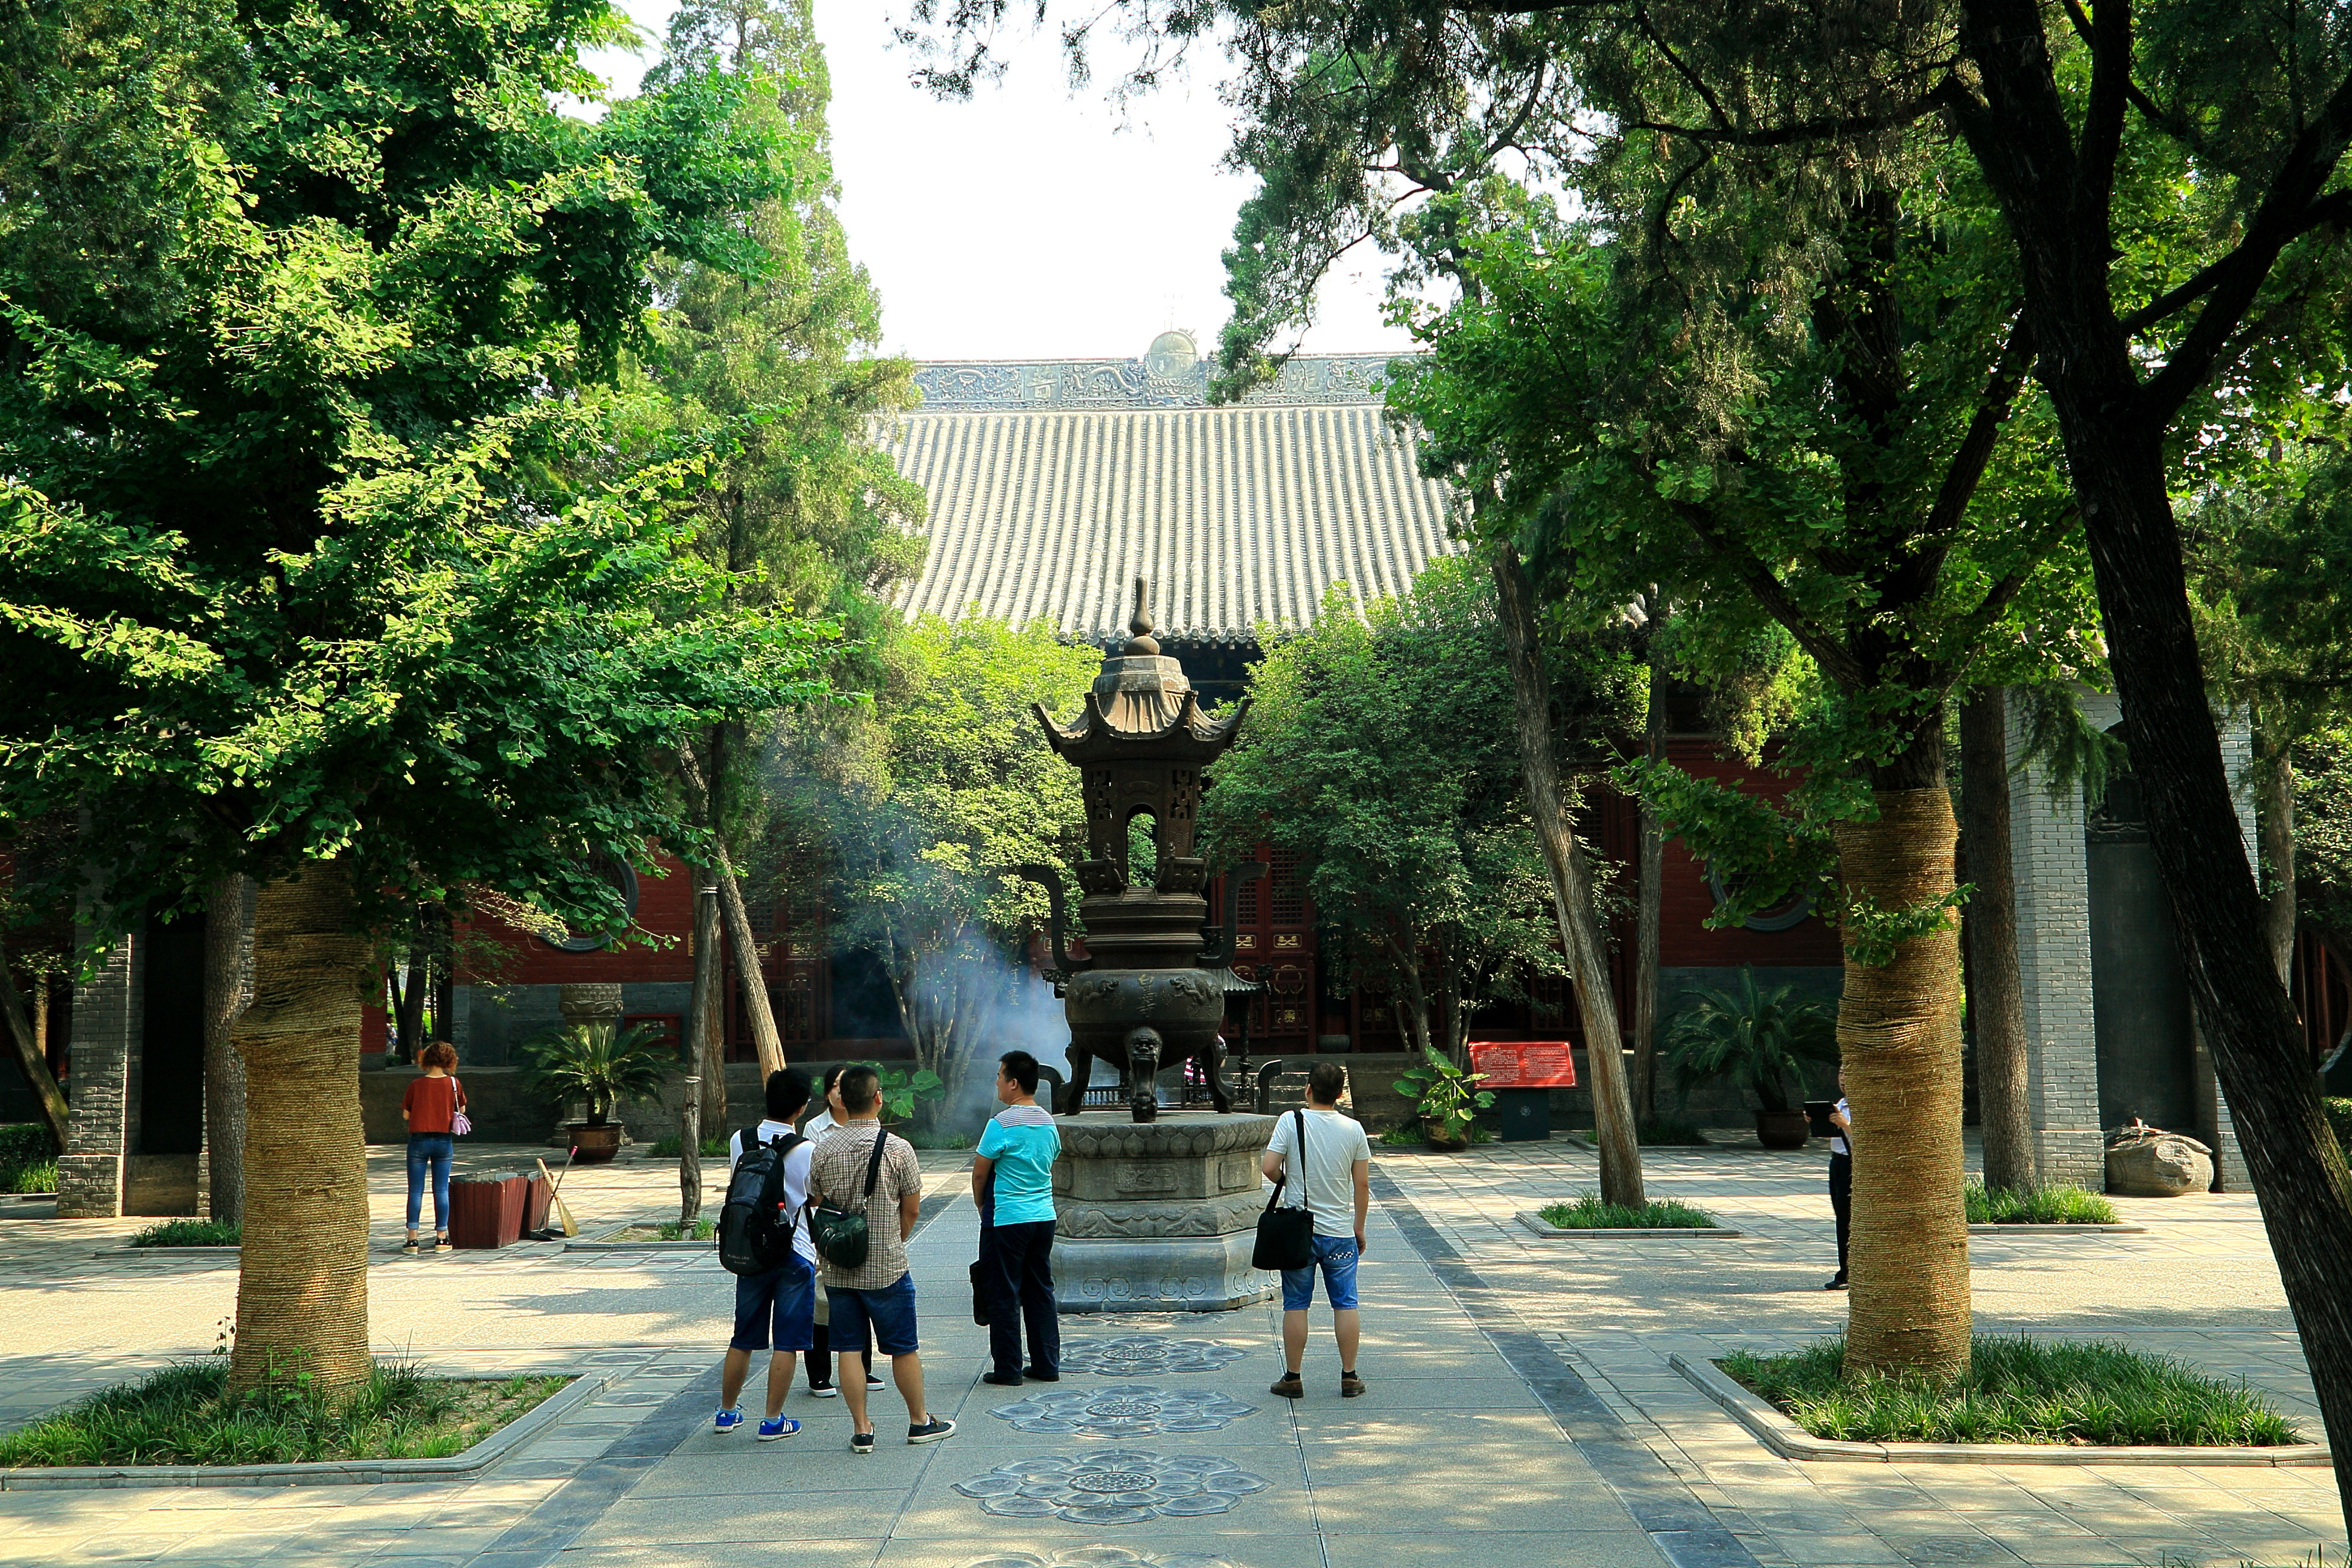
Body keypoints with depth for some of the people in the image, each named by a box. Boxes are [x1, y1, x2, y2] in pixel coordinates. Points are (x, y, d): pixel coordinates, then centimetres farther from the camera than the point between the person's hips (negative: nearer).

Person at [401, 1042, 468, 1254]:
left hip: (419, 1140, -1)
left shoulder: (416, 1085, -6)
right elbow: (461, 1109, 9)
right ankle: (441, 1238, 9)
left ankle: (412, 1239, 0)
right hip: (444, 1140, 1)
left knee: (416, 1191, 4)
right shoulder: (453, 1084, -3)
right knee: (441, 1190, 7)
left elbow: (406, 1114, 0)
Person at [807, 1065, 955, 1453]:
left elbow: (820, 1206, 8)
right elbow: (912, 1209, -4)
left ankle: (861, 1429, 11)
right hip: (886, 1268, -3)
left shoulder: (824, 1149, -2)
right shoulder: (898, 1148, -11)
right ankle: (920, 1421, 21)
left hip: (837, 1270, 3)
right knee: (904, 1348, 10)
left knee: (849, 1348, 9)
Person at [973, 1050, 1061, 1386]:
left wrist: (982, 1206, 9)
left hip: (1007, 1220, -7)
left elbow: (980, 1173, -8)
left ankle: (1008, 1370, 6)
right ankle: (1047, 1366, 16)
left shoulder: (1001, 1124, -15)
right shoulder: (1048, 1122, 6)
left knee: (1003, 1296, 2)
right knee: (1041, 1293, 13)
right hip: (1044, 1217, 7)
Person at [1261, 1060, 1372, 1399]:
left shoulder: (1291, 1121, -9)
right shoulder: (1353, 1129, -3)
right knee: (1345, 1304, 9)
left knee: (1296, 1305, 6)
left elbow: (1268, 1168, -14)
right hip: (1340, 1232, 1)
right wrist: (1359, 1227, 11)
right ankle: (1349, 1377, 12)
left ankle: (1292, 1378, 11)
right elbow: (1362, 1184, 0)